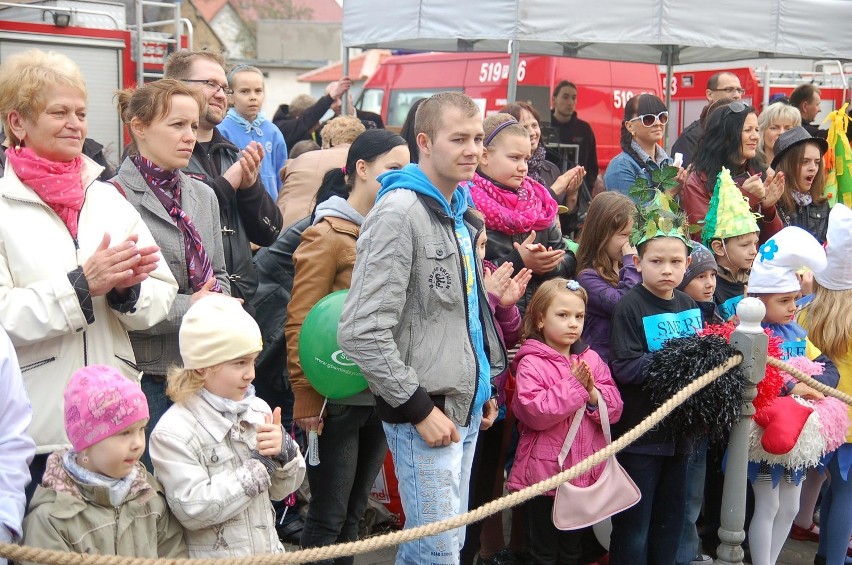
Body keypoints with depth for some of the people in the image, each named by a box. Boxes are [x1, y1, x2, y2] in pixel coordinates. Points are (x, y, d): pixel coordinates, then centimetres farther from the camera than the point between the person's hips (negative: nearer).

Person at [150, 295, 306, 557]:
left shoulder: (258, 410, -3)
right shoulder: (172, 433, -16)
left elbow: (282, 489, 5)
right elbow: (192, 511, -23)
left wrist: (285, 451, -15)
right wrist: (260, 466, -20)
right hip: (212, 556, -4)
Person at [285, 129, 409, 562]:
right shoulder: (327, 236, -10)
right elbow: (300, 325, -12)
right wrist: (306, 399, -15)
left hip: (383, 395, 6)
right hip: (339, 398, -6)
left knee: (354, 511, 17)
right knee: (328, 517, 4)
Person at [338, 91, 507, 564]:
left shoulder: (459, 212, 12)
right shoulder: (398, 213, -17)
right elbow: (362, 331, -23)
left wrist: (482, 388, 18)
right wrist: (419, 407, -19)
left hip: (467, 408, 9)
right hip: (425, 414, -9)